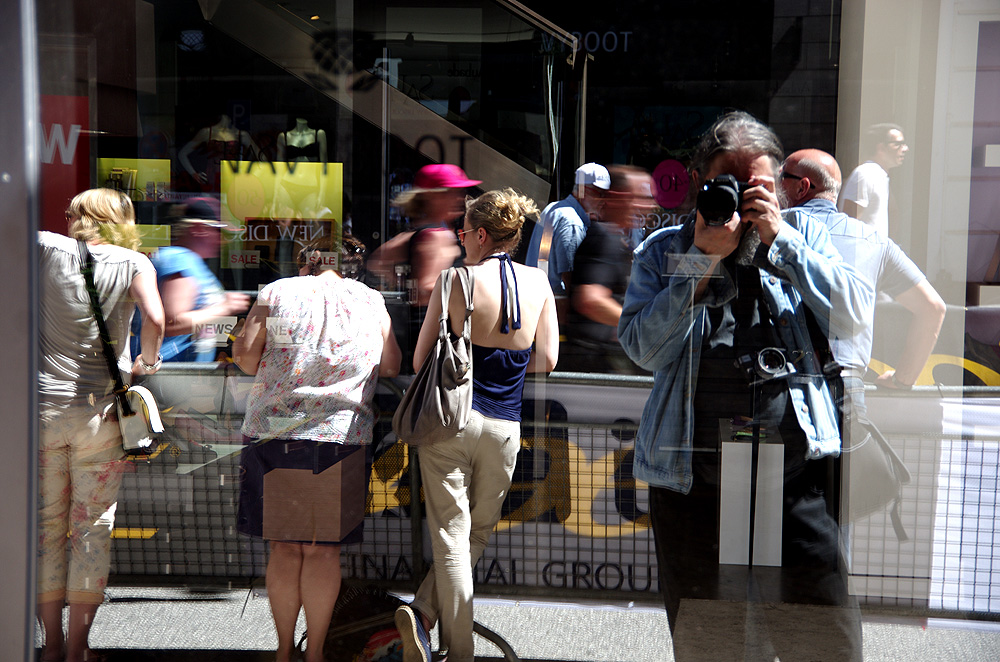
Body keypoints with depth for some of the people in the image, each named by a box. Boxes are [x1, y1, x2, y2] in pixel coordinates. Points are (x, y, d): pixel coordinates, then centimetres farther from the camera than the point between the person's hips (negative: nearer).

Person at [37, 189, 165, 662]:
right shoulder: (133, 262, -3)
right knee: (92, 528, 8)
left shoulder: (48, 249, -1)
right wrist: (147, 361, -2)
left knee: (45, 525, 11)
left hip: (41, 407, 1)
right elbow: (155, 318, -18)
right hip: (99, 412, -1)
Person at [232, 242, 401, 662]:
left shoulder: (276, 292, 7)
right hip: (341, 435, 0)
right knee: (323, 549, 8)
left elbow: (244, 354, 0)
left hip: (272, 433, 0)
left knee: (283, 547, 9)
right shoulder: (371, 300, 10)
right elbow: (390, 368, 9)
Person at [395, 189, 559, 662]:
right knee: (478, 534, 18)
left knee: (450, 536, 5)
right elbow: (547, 361, 4)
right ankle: (423, 612, 7)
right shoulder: (538, 282, 0)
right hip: (504, 426, 2)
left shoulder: (454, 281, -9)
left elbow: (420, 361, -4)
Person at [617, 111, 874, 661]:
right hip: (694, 482, 0)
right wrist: (704, 259, -10)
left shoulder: (803, 234, 11)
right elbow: (644, 348, -6)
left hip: (799, 475, 0)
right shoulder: (663, 250, 7)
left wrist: (779, 238, -8)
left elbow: (854, 316, -3)